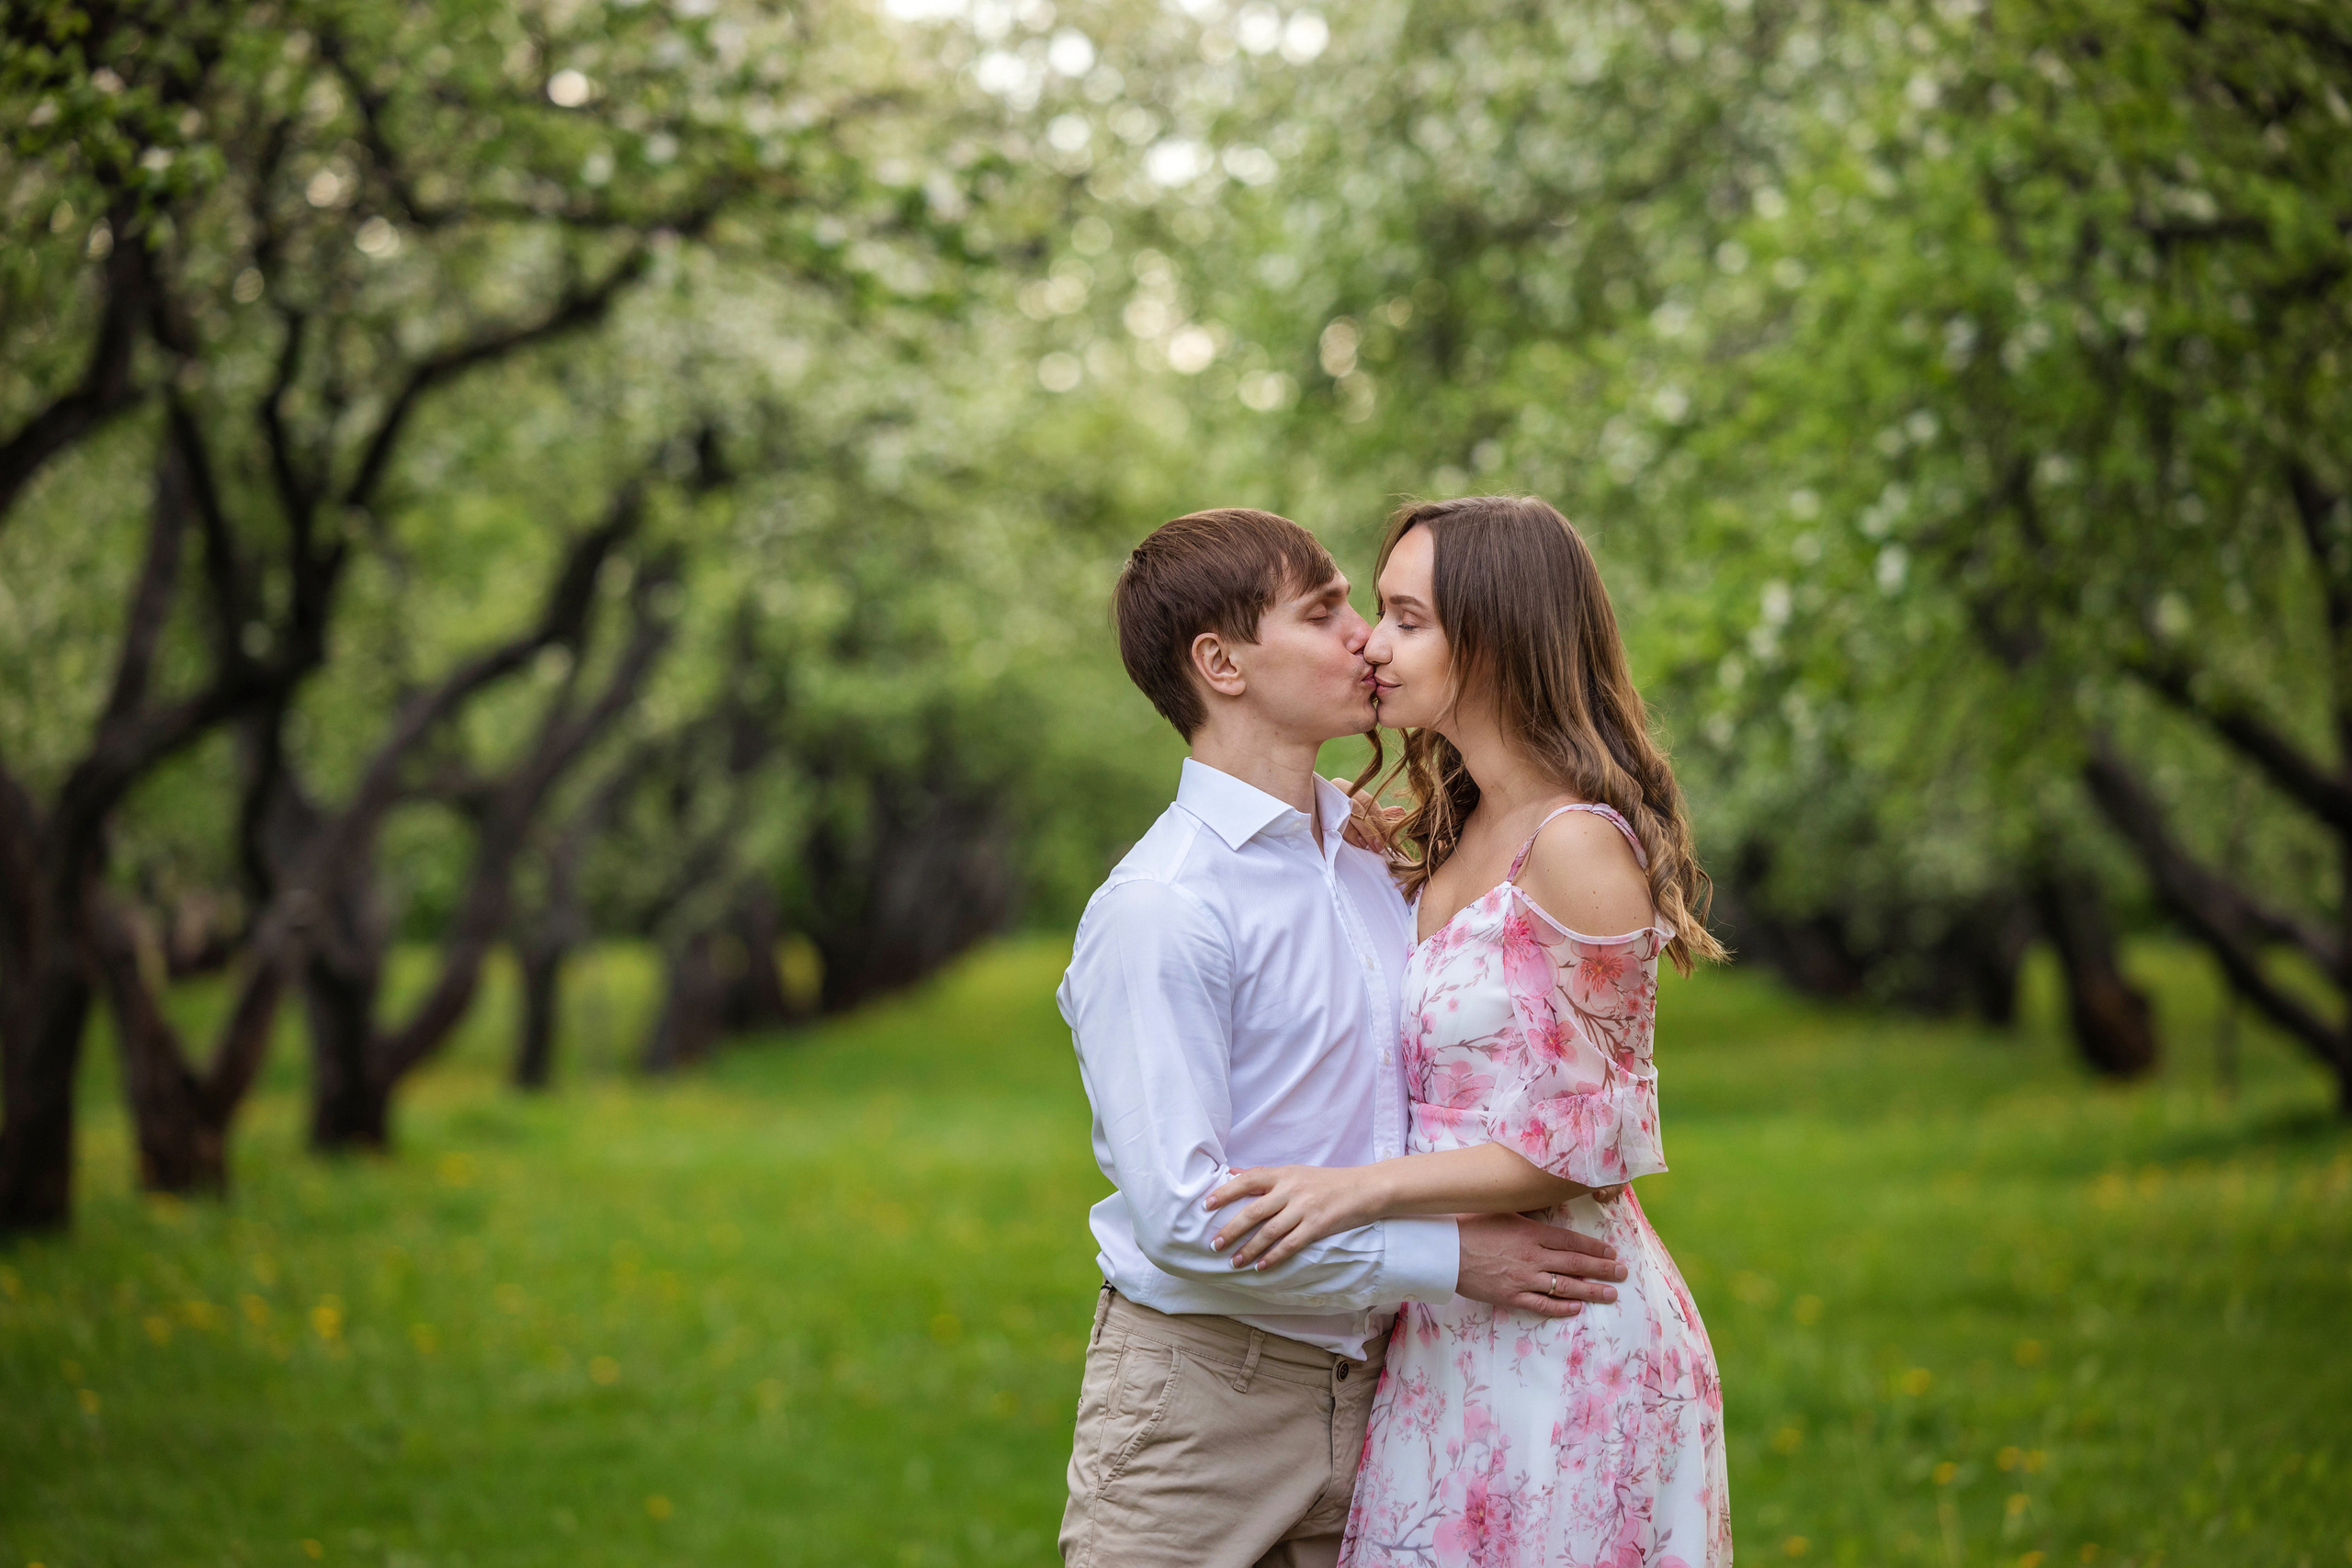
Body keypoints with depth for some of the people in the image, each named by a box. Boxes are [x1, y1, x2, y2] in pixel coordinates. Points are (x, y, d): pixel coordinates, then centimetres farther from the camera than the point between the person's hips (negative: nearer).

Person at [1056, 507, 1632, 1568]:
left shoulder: (1373, 857, 9)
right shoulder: (1157, 911, -16)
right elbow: (1182, 1218, -21)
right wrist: (1448, 1259, -17)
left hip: (1362, 1388, 7)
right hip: (1196, 1393, -7)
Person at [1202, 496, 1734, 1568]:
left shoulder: (1578, 847, -16)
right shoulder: (1457, 838, 11)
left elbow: (1576, 1141, -16)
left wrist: (1358, 1190, -20)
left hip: (1556, 1344, -8)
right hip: (1455, 1331, 9)